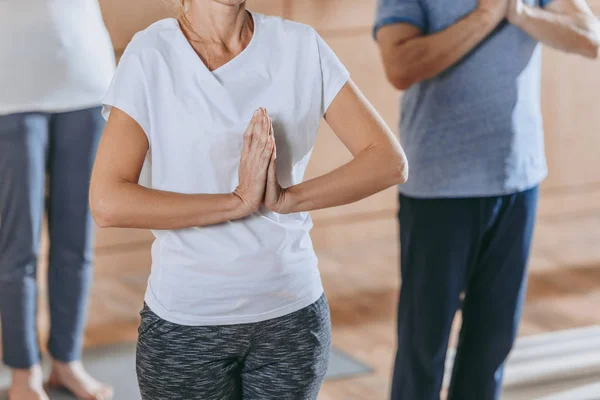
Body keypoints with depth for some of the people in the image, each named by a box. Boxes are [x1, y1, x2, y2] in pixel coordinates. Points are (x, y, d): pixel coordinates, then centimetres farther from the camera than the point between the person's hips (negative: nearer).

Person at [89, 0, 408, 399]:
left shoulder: (302, 46, -3)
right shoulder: (151, 56, -11)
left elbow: (389, 161, -6)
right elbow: (107, 202, -19)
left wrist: (287, 198, -18)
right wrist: (237, 201, -21)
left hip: (293, 314, 2)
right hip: (187, 322, -2)